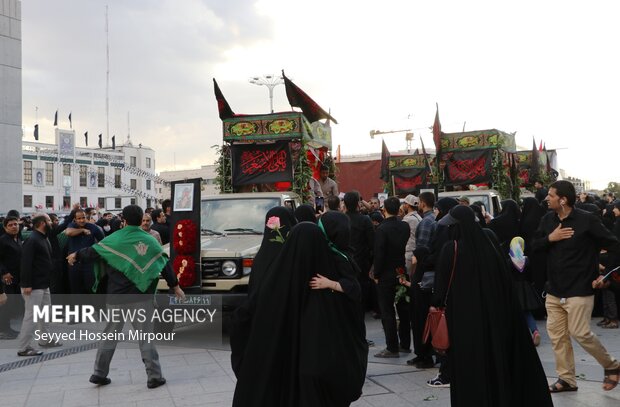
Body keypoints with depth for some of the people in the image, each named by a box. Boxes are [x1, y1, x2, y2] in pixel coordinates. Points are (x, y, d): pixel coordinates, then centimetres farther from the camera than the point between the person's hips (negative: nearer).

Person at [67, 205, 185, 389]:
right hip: (142, 297, 0)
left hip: (117, 297, 0)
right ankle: (154, 376, 5)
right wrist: (175, 286, 15)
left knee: (110, 334, 14)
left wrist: (75, 256, 24)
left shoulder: (114, 239, -5)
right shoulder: (150, 240, 0)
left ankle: (99, 374, 23)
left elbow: (92, 252, 2)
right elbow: (165, 265, 4)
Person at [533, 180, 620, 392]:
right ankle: (567, 379, 20)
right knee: (556, 334, 6)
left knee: (579, 332, -6)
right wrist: (550, 238, -12)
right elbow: (535, 245, 7)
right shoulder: (548, 219, 5)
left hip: (579, 288, -6)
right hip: (554, 289, 6)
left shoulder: (587, 220, -12)